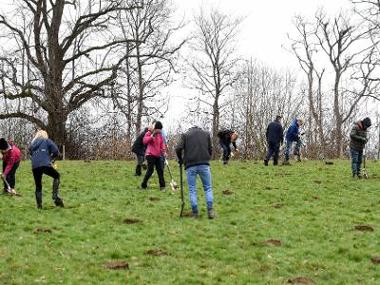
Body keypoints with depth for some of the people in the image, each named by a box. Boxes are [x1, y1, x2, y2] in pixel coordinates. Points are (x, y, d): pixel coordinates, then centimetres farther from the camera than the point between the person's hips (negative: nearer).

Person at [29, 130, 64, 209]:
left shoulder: (32, 143, 25)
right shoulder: (47, 141, 12)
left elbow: (30, 153, 24)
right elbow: (56, 152, 3)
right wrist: (51, 158, 20)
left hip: (35, 167, 4)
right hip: (45, 164, -3)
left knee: (38, 186, 14)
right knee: (57, 176, 19)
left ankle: (39, 205, 8)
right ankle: (55, 196, 3)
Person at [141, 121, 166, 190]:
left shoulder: (159, 135, 14)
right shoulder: (149, 133, -4)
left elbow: (161, 144, 17)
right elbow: (144, 141, -19)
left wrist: (163, 151, 0)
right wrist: (152, 135, -25)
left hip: (158, 155, 6)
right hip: (150, 155, -6)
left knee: (160, 170, 3)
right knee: (150, 170, -11)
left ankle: (162, 186, 7)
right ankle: (143, 185, 2)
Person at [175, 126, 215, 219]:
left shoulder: (185, 135, 11)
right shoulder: (206, 134, 17)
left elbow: (178, 148, -1)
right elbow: (210, 149, 12)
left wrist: (180, 159, 15)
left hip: (190, 165, -1)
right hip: (204, 165, 1)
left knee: (192, 189, 6)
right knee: (208, 187, 9)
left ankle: (195, 212, 4)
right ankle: (210, 211, 0)